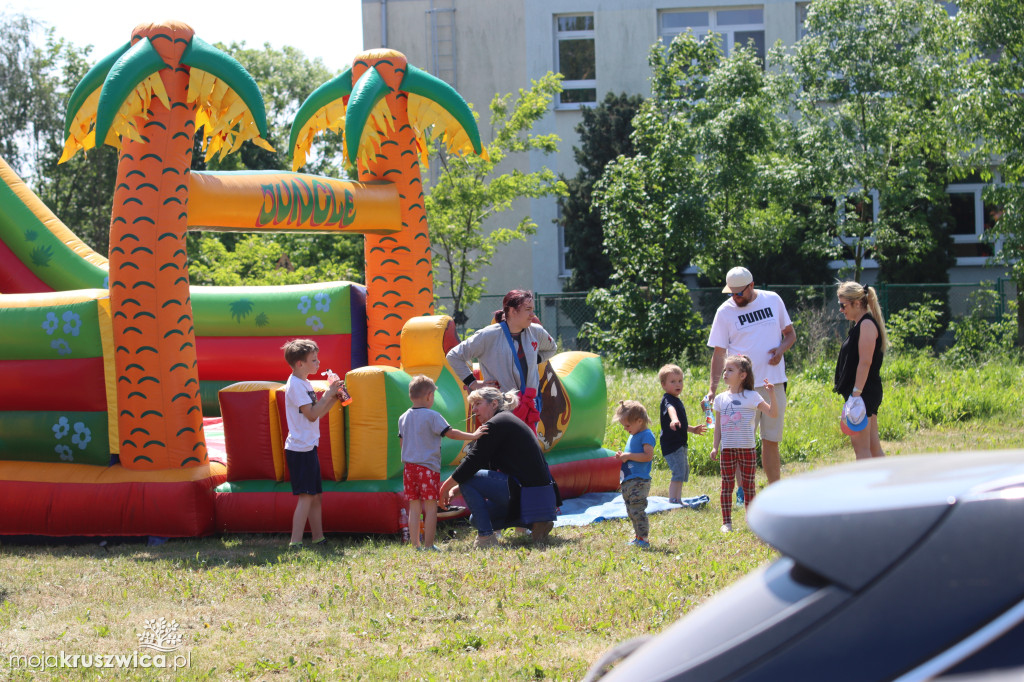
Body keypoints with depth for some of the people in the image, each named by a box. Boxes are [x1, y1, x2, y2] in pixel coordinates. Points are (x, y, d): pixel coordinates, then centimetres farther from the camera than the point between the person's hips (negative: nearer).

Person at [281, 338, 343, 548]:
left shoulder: (304, 384, 16)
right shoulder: (295, 385, -15)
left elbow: (317, 413, 18)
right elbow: (312, 414, -20)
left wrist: (332, 398, 7)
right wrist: (327, 395, -11)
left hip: (308, 447, 10)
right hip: (300, 448, -10)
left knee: (316, 495, 13)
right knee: (306, 496, -13)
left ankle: (318, 538, 20)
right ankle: (295, 543, -15)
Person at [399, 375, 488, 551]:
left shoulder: (403, 418, 10)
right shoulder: (432, 416, -9)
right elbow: (450, 433, -11)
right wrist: (472, 436, -4)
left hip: (409, 467, 6)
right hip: (428, 467, -6)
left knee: (414, 508, 9)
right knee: (430, 506, -1)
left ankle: (415, 545, 8)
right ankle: (428, 546, -2)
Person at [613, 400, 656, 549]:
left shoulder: (646, 436, -11)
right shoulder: (633, 436, 20)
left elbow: (648, 456, -22)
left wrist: (628, 456, -16)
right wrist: (622, 456, 11)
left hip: (639, 481, -10)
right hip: (627, 481, 10)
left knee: (637, 510, -13)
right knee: (631, 511, 13)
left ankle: (643, 539, -11)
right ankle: (637, 536, 20)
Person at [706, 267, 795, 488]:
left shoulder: (773, 300, 5)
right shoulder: (725, 311, -3)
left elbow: (790, 334, 15)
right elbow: (719, 353, -3)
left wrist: (781, 349, -8)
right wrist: (712, 389, -13)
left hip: (774, 384, 2)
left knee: (771, 441, 8)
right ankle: (746, 497, 3)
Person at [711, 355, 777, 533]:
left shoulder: (752, 397, -3)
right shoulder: (721, 399, 7)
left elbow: (773, 414, -8)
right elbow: (718, 425, 12)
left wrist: (771, 394, -19)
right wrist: (715, 446, 6)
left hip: (747, 448, -2)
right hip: (727, 448, 3)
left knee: (748, 484, 5)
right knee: (727, 484, 2)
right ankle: (726, 522, 6)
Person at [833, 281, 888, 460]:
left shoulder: (867, 324, -13)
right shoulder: (860, 325, 17)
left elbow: (865, 362, -21)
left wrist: (856, 393, -25)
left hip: (864, 392, -10)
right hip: (868, 395, 10)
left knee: (861, 447, -8)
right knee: (873, 446, 11)